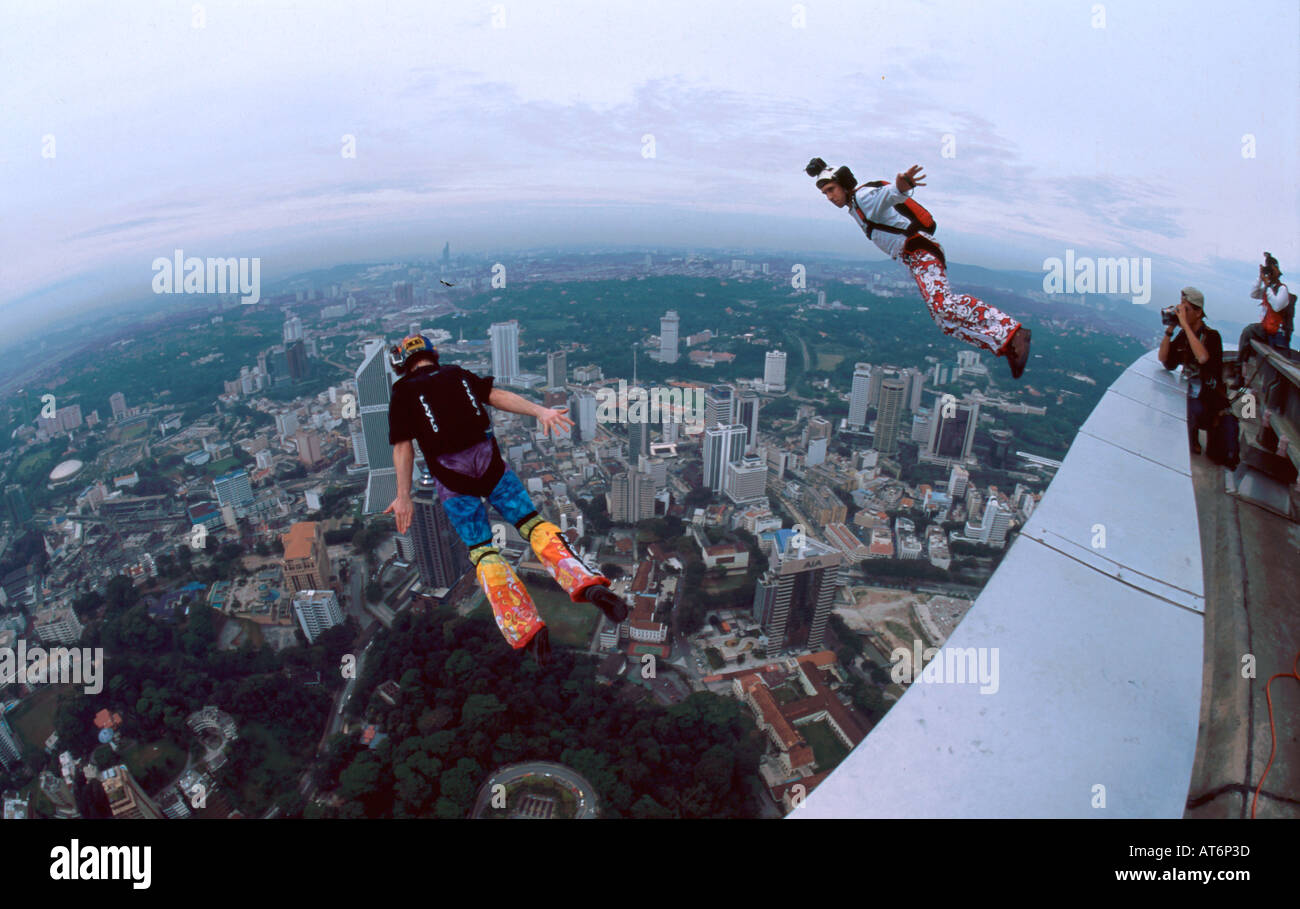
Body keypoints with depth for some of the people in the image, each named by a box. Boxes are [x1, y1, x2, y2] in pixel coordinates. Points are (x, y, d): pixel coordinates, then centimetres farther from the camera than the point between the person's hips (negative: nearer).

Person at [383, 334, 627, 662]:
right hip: (490, 464, 2)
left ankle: (525, 628, -14)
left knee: (482, 552, 1)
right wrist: (539, 411, -11)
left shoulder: (403, 395, 7)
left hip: (453, 481, -2)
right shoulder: (459, 375, 14)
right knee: (533, 525, 1)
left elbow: (403, 448, 1)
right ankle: (586, 583, -21)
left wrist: (403, 497, 0)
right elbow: (497, 396, 0)